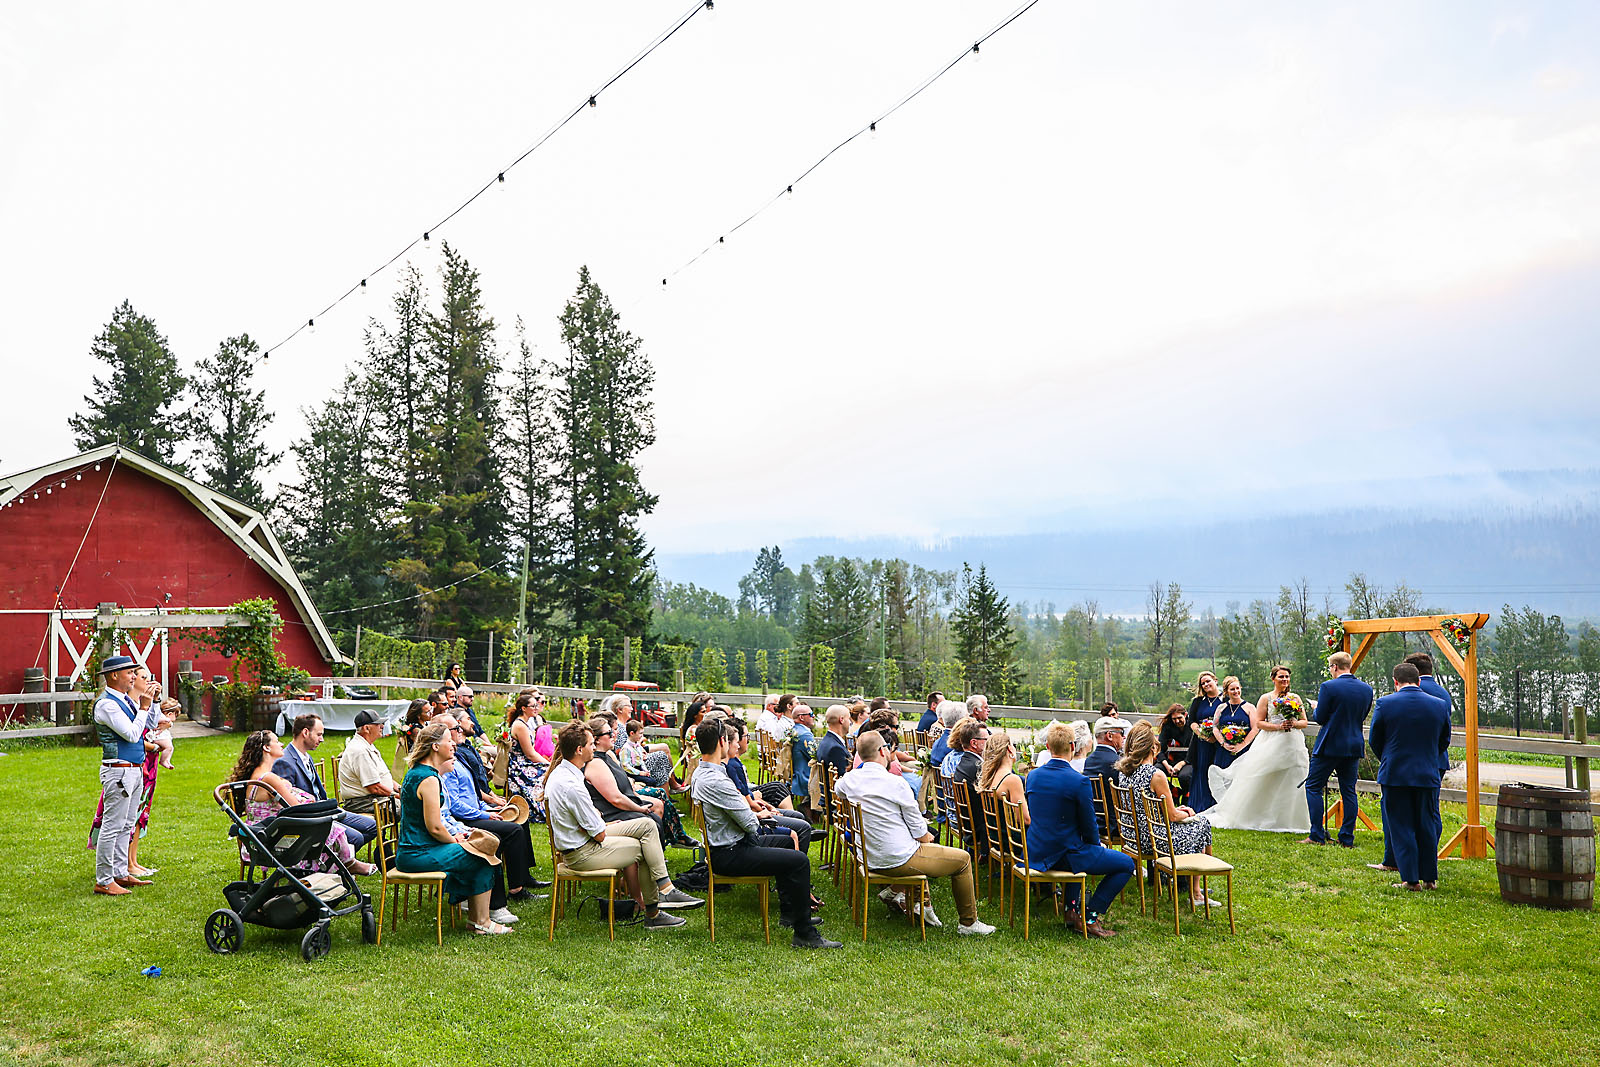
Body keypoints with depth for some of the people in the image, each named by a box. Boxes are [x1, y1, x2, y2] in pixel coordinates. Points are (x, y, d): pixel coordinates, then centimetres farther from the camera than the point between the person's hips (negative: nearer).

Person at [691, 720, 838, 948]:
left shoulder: (700, 773, 6)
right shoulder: (716, 781, -27)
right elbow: (750, 824, -20)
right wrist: (756, 818, 0)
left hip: (727, 842, 11)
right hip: (729, 855, -11)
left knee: (787, 843, 26)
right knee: (799, 860, -18)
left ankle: (789, 912, 35)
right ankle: (804, 934, -11)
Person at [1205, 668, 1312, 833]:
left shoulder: (1295, 698, 12)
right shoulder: (1266, 698, 4)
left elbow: (1305, 722, 12)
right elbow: (1259, 723, -2)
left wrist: (1293, 723, -8)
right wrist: (1278, 726, -14)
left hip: (1293, 744, 2)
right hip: (1271, 744, -2)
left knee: (1291, 785, 1)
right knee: (1262, 782, -3)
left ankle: (1289, 822, 10)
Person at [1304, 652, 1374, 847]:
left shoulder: (1328, 687, -14)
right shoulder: (1367, 689, 4)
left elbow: (1320, 718, -11)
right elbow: (1362, 717, 13)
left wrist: (1317, 708, 10)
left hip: (1329, 746, -5)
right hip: (1354, 746, 6)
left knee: (1313, 787, 4)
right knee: (1349, 791, 11)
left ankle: (1317, 835, 0)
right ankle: (1347, 838, 10)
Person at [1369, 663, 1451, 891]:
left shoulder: (1385, 703, -9)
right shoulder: (1440, 705, -1)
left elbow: (1374, 740, 0)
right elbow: (1444, 741, 9)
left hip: (1394, 775, -3)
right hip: (1427, 775, 3)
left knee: (1401, 828, 4)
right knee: (1427, 827, 13)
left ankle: (1411, 879, 3)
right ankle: (1429, 878, 19)